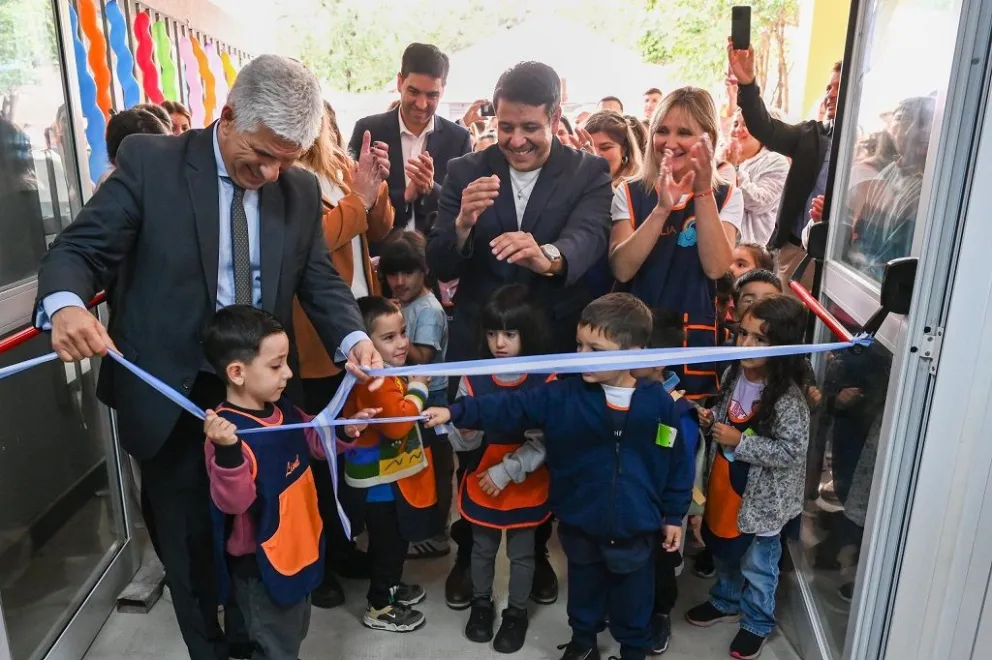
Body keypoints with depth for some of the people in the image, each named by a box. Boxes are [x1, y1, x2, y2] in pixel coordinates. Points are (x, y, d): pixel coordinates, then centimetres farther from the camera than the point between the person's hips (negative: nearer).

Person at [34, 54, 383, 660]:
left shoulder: (301, 189, 1)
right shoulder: (150, 162, -9)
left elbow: (319, 277, 3)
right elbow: (79, 250, -9)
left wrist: (352, 337, -17)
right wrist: (66, 304, -32)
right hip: (172, 396, -2)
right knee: (188, 540, 14)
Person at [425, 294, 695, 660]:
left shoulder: (660, 404, -13)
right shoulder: (564, 395, -13)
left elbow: (677, 462, -3)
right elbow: (511, 407, -17)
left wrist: (674, 515, 3)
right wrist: (455, 413, -26)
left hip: (636, 529, -1)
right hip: (580, 526, 2)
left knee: (633, 597, 19)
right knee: (584, 588, 25)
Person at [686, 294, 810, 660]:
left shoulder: (787, 396, -27)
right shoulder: (733, 373, -5)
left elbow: (792, 451, -26)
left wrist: (739, 442, -26)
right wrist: (712, 419, -9)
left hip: (761, 497, -6)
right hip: (724, 485, 7)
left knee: (756, 565, 15)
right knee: (724, 549, 26)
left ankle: (758, 623, 40)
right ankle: (725, 602, 51)